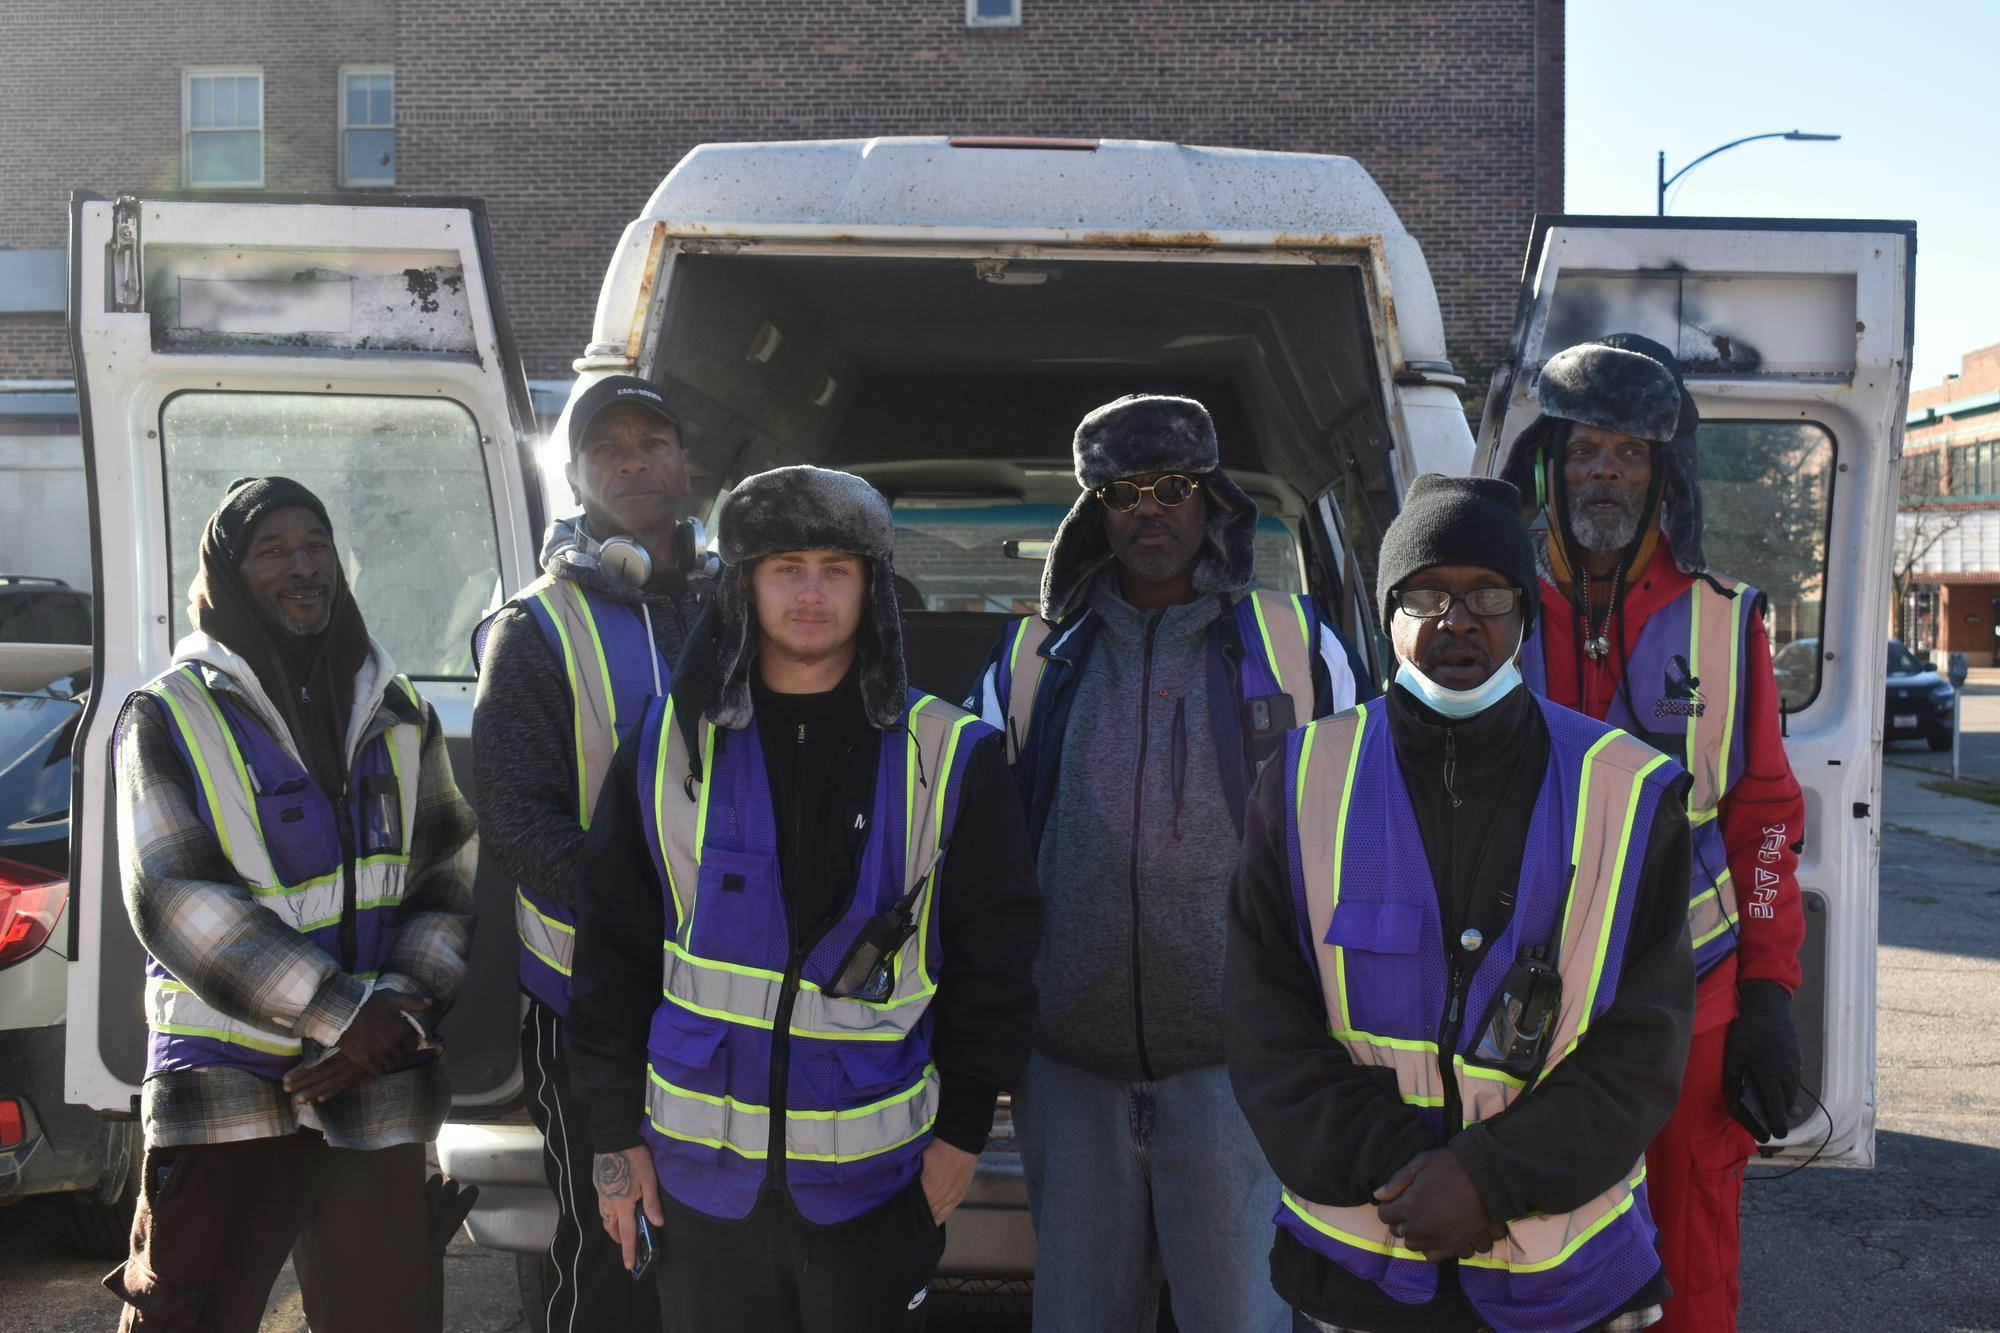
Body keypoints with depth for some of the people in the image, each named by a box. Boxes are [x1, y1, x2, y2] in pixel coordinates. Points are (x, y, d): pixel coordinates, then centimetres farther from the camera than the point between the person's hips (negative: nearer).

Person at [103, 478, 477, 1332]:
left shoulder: (398, 714, 12)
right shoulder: (171, 717, 1)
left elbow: (452, 881, 8)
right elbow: (174, 901, -9)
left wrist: (396, 1012, -8)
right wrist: (341, 1013, -15)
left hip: (381, 1085, 3)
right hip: (228, 1081, -3)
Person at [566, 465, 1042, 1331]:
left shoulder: (948, 757, -5)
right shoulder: (669, 741, -1)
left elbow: (992, 956, 1)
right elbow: (614, 943, 3)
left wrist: (964, 1125, 0)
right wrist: (615, 1130, 2)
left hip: (872, 1166, -1)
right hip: (699, 1162, 2)